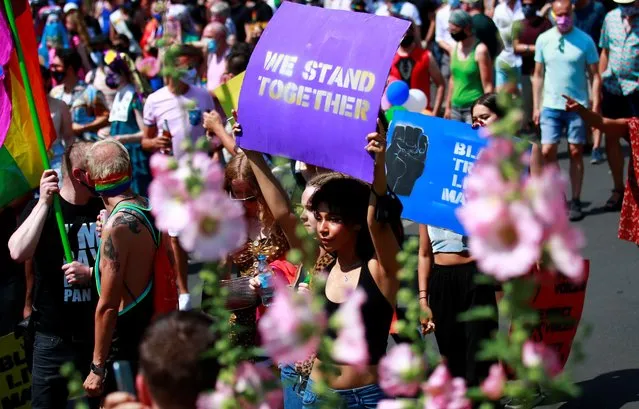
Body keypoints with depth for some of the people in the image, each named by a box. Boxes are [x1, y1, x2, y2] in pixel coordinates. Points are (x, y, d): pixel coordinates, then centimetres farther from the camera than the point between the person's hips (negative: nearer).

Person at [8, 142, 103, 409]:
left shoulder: (105, 209, 2)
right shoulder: (41, 209, -5)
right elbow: (18, 253, -22)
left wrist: (90, 273, -13)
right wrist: (44, 202, -22)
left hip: (102, 334, 3)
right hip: (55, 339, -2)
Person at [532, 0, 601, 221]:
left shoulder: (585, 41, -5)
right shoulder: (543, 40, 2)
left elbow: (595, 76, -1)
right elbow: (538, 75, 9)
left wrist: (595, 108, -6)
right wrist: (536, 107, 6)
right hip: (551, 106, 2)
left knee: (576, 153, 5)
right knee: (547, 152, -3)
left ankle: (575, 201, 14)